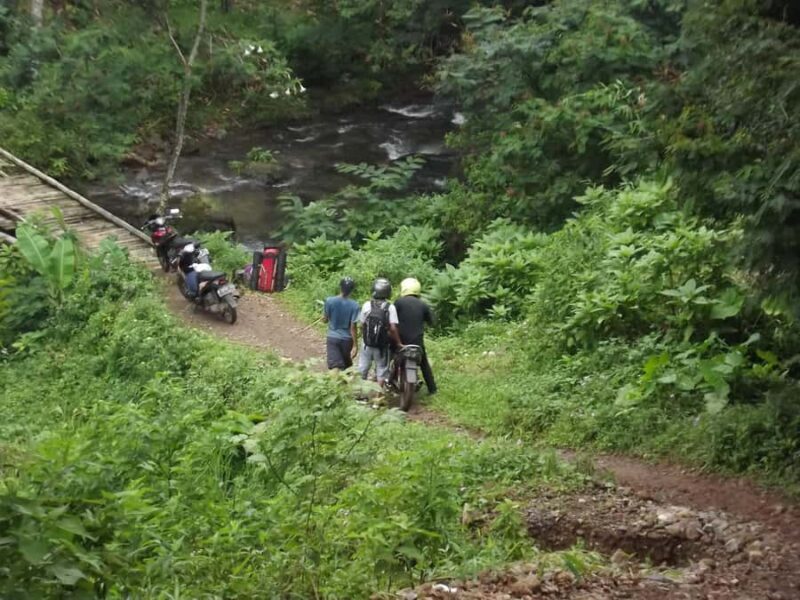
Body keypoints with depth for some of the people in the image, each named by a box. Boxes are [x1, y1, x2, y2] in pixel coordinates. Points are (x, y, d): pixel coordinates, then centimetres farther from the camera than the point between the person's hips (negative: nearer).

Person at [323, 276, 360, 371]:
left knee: (335, 367, -7)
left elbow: (325, 319, 2)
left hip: (332, 338, 0)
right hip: (347, 339, 0)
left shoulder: (329, 301, -9)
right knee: (346, 367, 18)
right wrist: (355, 345, -7)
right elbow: (353, 327, -12)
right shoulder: (354, 305, -12)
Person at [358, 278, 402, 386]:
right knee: (382, 370, 12)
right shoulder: (390, 307, -13)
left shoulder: (367, 305, -8)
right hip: (382, 346, -1)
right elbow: (393, 328, -18)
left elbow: (362, 325, -4)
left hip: (367, 344, 2)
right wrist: (398, 342, -6)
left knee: (362, 370, 15)